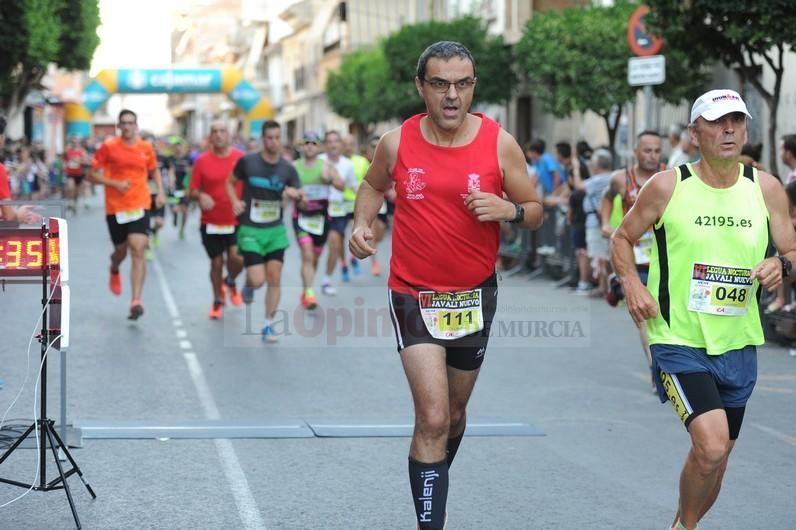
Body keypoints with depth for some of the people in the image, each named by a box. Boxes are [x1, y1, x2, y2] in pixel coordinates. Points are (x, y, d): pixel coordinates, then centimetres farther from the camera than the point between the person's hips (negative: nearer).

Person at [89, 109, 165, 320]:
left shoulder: (146, 148, 3)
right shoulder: (109, 147, -5)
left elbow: (154, 171, 21)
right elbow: (92, 175, -3)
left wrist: (160, 192, 6)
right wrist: (114, 183, -16)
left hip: (140, 207, 1)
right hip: (115, 208, -1)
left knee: (138, 250, -14)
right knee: (121, 250, 13)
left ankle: (136, 301, -17)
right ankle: (114, 270, 52)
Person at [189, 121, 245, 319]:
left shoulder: (241, 158, -3)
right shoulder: (202, 161, -3)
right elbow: (192, 191, 1)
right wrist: (200, 196, -19)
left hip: (237, 221, 0)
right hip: (211, 222, 1)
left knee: (237, 258, -16)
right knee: (216, 263, 8)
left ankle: (230, 282, 19)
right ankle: (218, 301, 30)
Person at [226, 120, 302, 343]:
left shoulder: (287, 168, -1)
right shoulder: (247, 161, -7)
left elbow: (301, 197, 1)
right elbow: (230, 182, 8)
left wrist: (295, 194, -22)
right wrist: (235, 201, -10)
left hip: (275, 230, 3)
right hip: (250, 230, -3)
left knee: (274, 278, -1)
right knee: (258, 280, -11)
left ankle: (269, 325, 12)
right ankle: (248, 283, 27)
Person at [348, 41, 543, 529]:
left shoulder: (499, 143, -9)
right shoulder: (397, 143, -7)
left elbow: (536, 212, -2)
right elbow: (374, 185, 14)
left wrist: (508, 209, -23)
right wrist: (362, 223, -4)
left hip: (476, 296, 2)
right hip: (414, 296, -2)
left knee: (454, 412, 19)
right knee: (433, 419, -15)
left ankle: (435, 483, 47)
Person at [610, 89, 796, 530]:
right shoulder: (667, 186, -7)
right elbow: (623, 237, 6)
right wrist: (632, 283, -12)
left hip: (738, 346, 4)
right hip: (678, 341, -4)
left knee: (714, 459, 15)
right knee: (711, 446, -22)